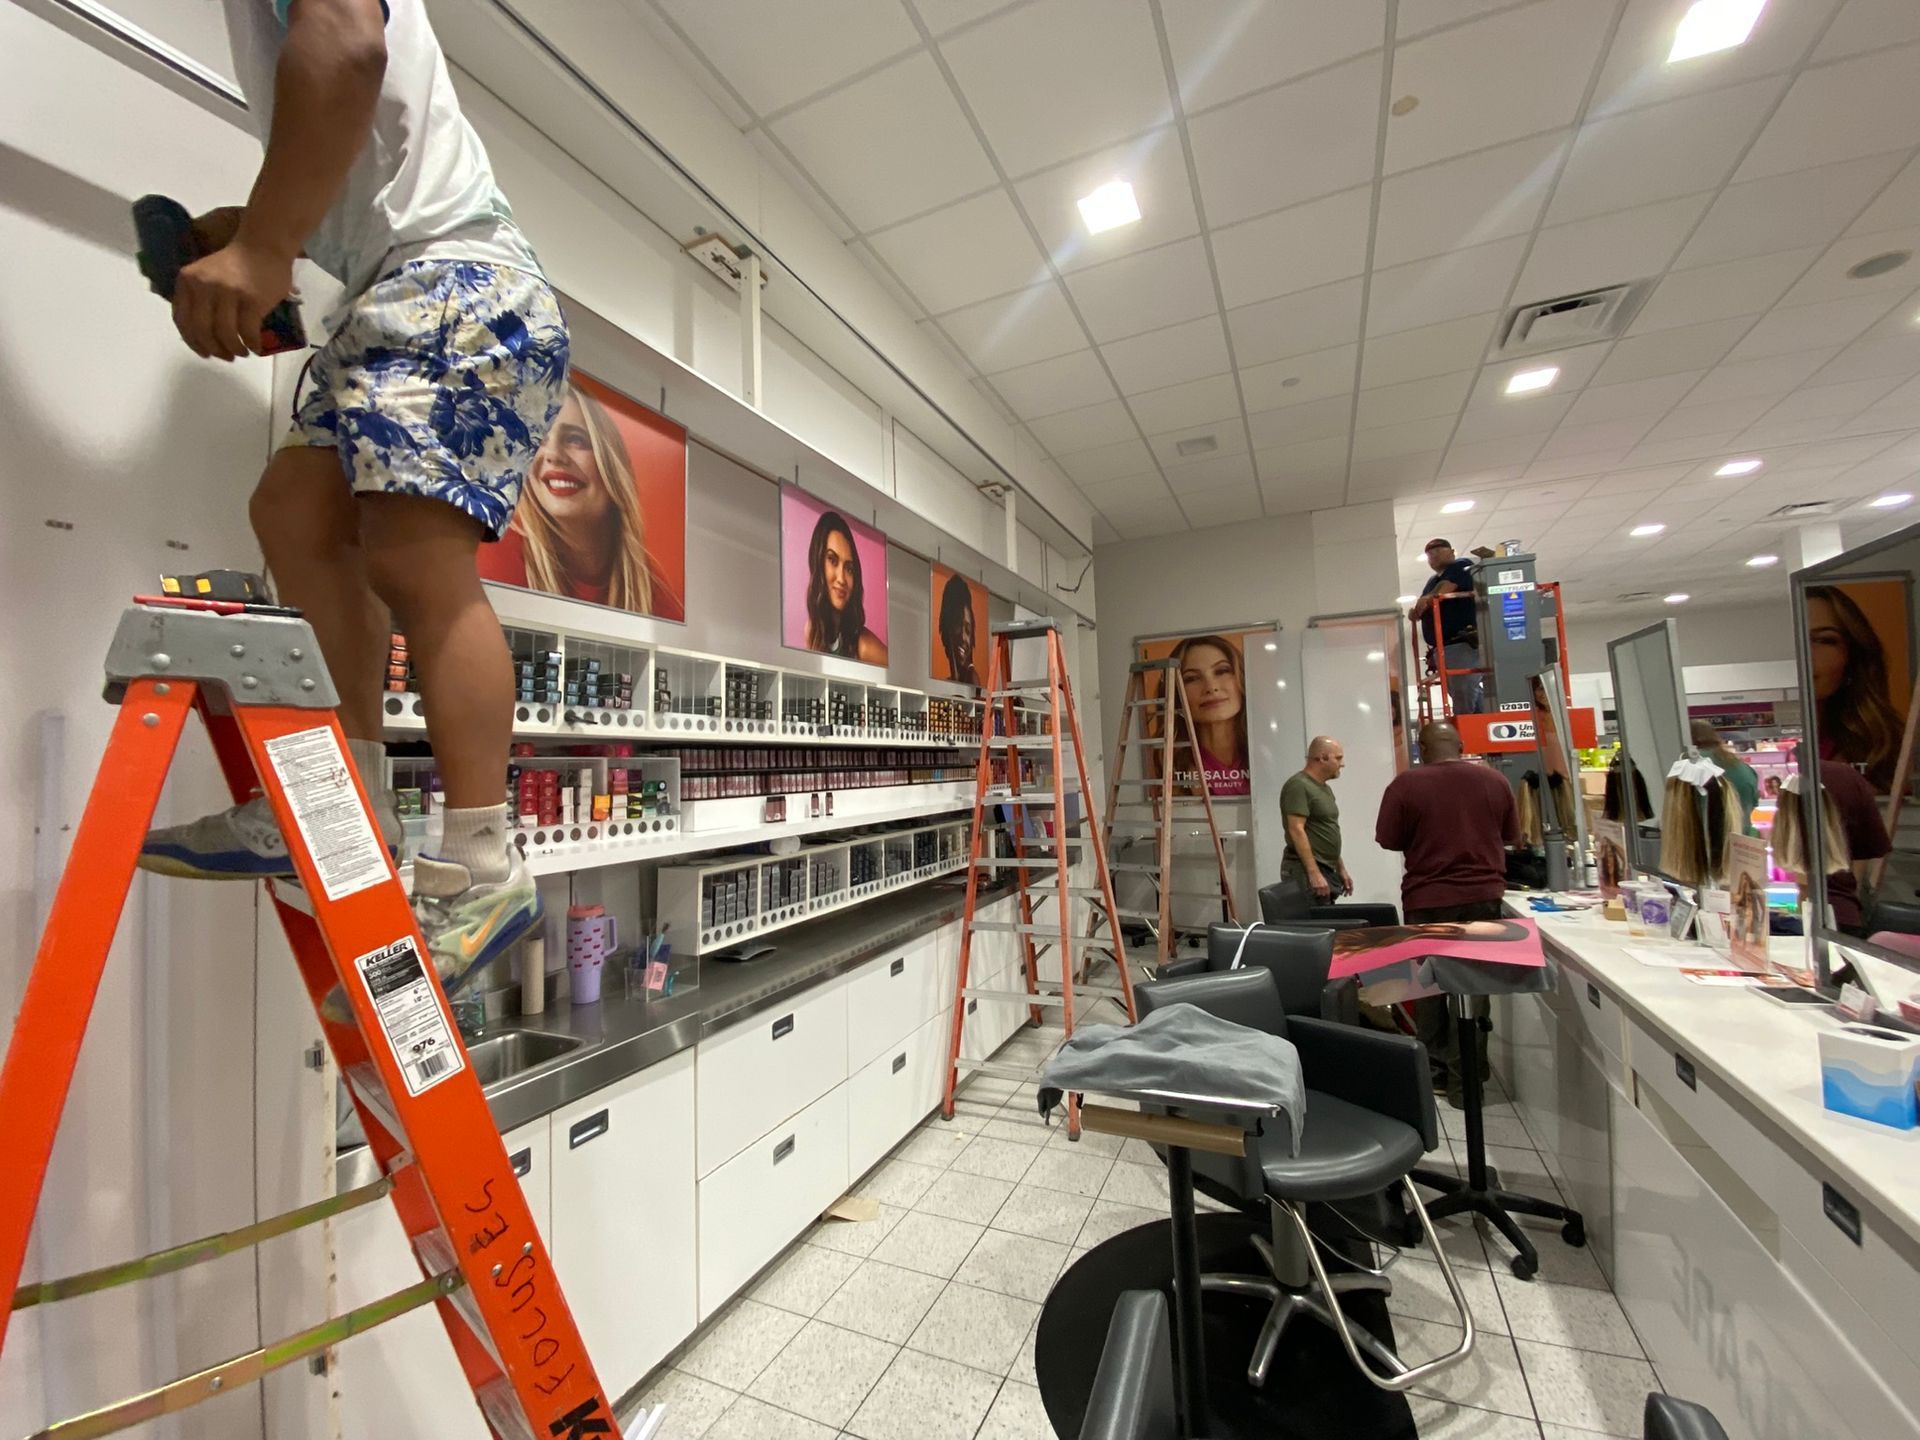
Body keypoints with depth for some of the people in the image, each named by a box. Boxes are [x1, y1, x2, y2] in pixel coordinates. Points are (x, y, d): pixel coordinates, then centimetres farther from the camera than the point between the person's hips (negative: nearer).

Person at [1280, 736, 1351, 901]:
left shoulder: (1325, 788, 18)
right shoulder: (1298, 785, -12)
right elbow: (1296, 831, -20)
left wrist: (1341, 869, 21)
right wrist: (1314, 873, -24)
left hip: (1326, 870, 9)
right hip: (1306, 871, -9)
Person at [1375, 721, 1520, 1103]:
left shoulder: (1406, 783, -10)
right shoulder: (1494, 780, 1)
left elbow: (1388, 840, -5)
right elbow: (1511, 836, 12)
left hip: (1428, 900, -2)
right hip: (1483, 897, 2)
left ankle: (1435, 1070, 21)